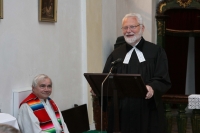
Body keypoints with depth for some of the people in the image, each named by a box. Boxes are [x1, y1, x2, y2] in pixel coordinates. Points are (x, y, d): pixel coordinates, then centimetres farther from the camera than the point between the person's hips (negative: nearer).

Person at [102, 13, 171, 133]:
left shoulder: (156, 52, 3)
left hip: (148, 113, -2)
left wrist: (152, 88, -27)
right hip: (121, 113, 3)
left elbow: (163, 80, -6)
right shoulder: (116, 54, 13)